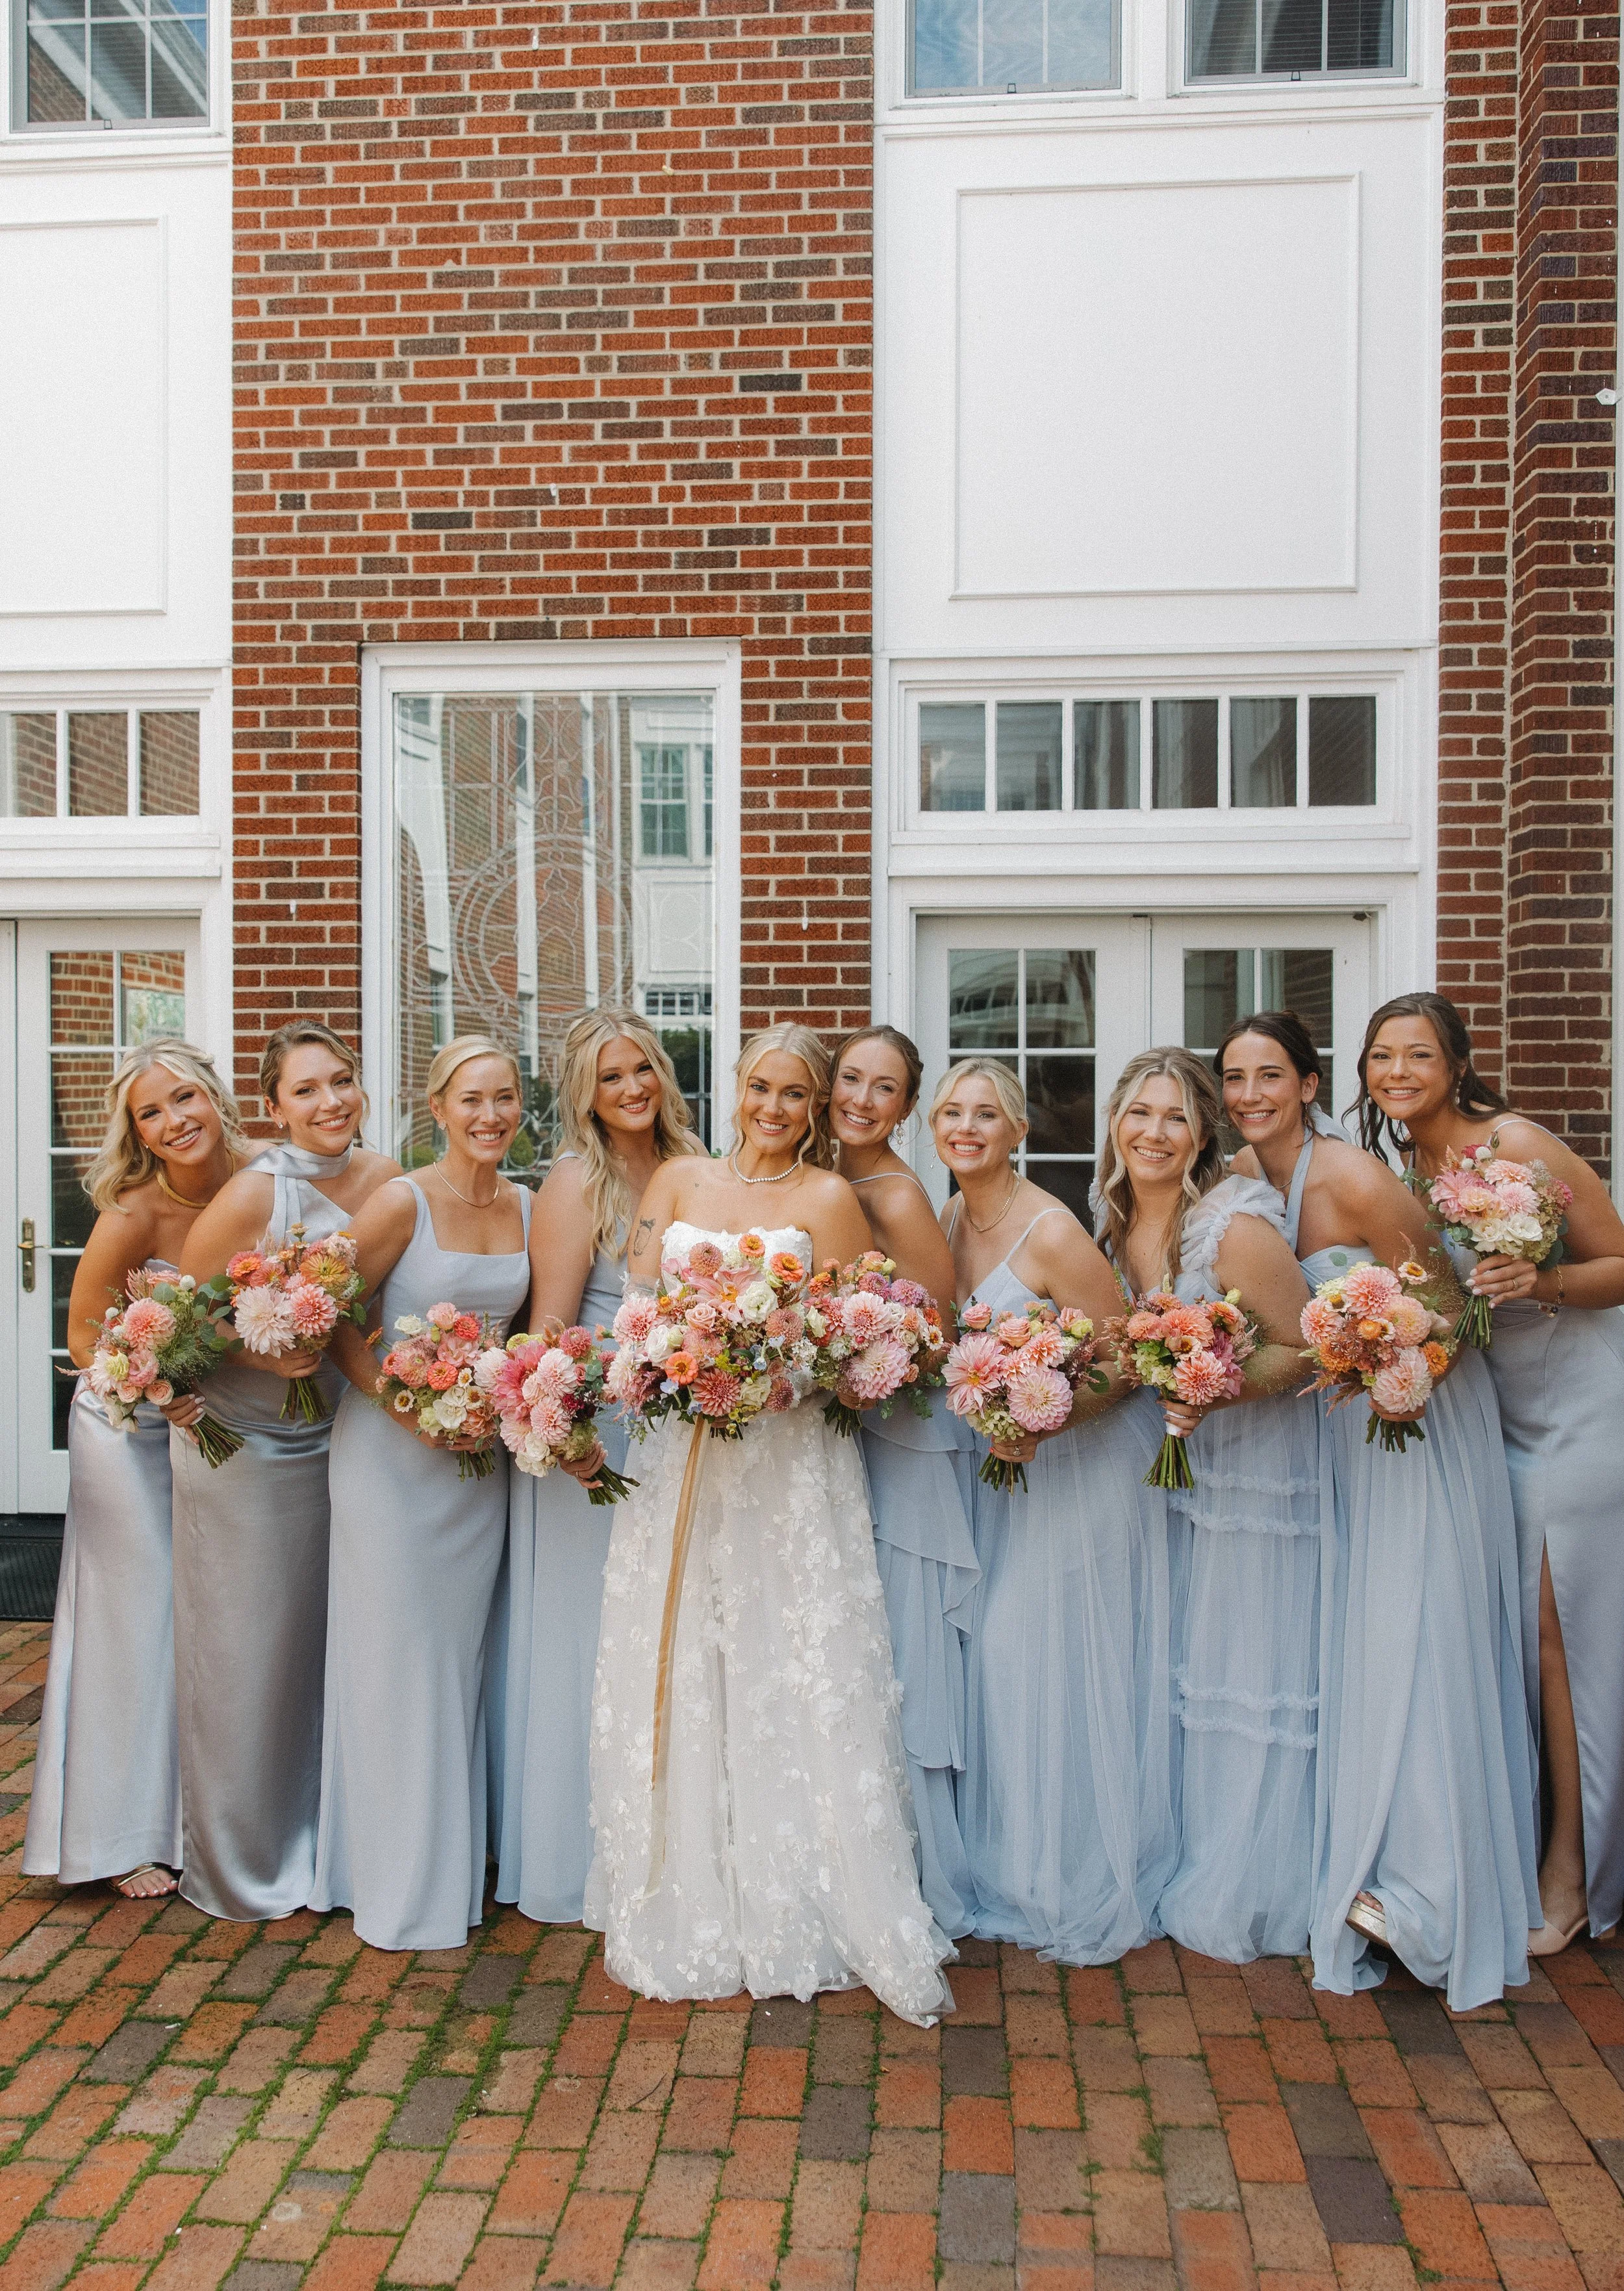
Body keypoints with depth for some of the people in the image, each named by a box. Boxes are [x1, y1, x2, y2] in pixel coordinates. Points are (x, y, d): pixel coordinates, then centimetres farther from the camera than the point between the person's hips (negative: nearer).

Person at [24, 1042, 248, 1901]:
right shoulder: (132, 1215, -24)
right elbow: (83, 1335, -12)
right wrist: (151, 1386, -27)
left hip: (214, 1422, 4)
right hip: (129, 1432, -4)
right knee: (139, 1617, 4)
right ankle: (129, 1834, 22)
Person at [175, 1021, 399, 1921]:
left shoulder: (384, 1179, -4)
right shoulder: (256, 1193, -19)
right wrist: (258, 1352, -24)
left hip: (334, 1438, 5)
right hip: (241, 1446, -5)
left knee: (320, 1646, 16)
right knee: (243, 1656, 8)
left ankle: (313, 1843, 36)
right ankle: (239, 1865, 29)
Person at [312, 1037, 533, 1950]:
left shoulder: (527, 1207, 2)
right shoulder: (403, 1202, -14)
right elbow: (337, 1321, -9)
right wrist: (413, 1412, -15)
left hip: (483, 1455, 5)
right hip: (392, 1445, -5)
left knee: (461, 1654, 15)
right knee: (397, 1654, 4)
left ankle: (456, 1865, 32)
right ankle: (399, 1882, 21)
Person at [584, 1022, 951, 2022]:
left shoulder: (828, 1197, 1)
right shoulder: (679, 1180, 11)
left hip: (789, 1462, -3)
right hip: (677, 1455, 3)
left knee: (790, 1681, 0)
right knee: (675, 1677, 8)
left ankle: (798, 1910, 13)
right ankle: (688, 1909, 23)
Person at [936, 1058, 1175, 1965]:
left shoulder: (1050, 1230, -20)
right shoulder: (951, 1222, 4)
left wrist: (1047, 1421, -26)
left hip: (1081, 1465, -7)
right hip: (1004, 1460, 7)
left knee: (1067, 1663, 2)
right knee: (1001, 1649, 11)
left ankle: (1087, 1890, 22)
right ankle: (1019, 1870, 30)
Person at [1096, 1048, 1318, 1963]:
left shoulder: (1237, 1227, -21)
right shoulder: (1117, 1225, 1)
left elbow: (1308, 1349, -16)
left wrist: (1217, 1394, -28)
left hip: (1261, 1464, -7)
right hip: (1171, 1468, 7)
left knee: (1253, 1671, 3)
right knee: (1180, 1668, 15)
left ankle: (1248, 1895, 21)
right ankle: (1188, 1869, 33)